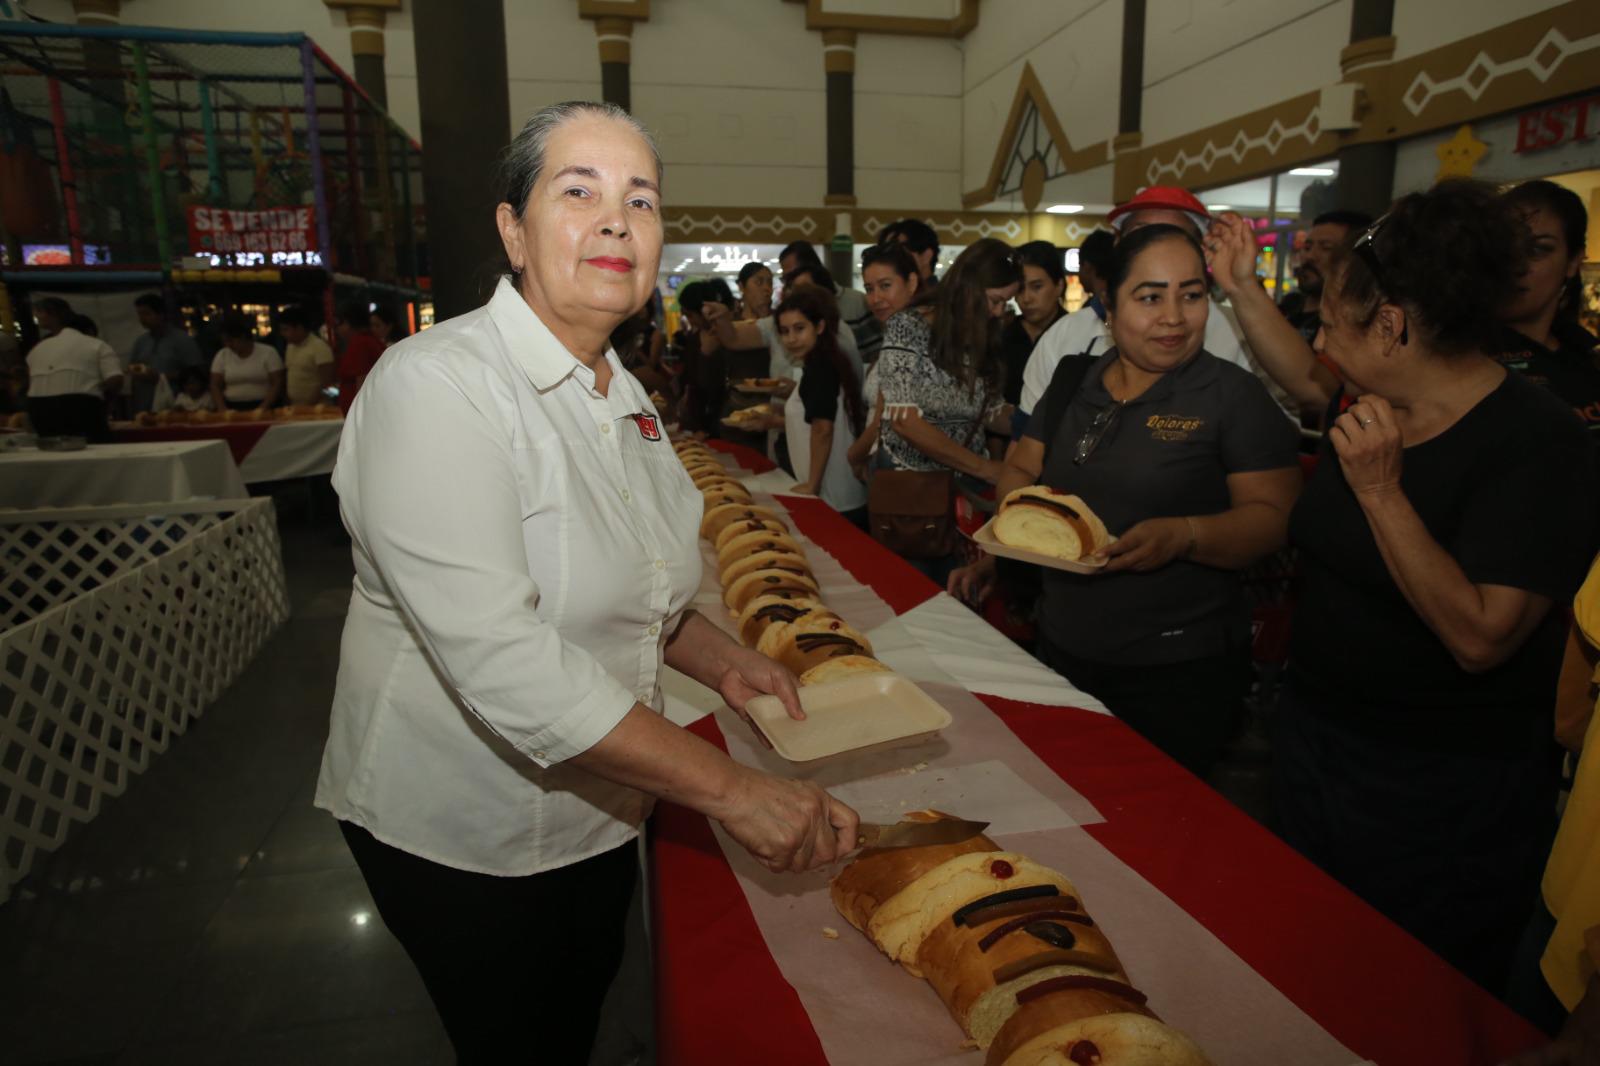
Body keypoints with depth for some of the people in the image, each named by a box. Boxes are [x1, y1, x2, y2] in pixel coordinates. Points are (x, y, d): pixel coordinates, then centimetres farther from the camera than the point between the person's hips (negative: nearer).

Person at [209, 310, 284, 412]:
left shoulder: (268, 353, 1)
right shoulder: (222, 355, 11)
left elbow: (277, 384, -3)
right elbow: (215, 386, 11)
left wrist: (262, 408, -14)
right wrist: (223, 409, -6)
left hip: (261, 410, -2)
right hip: (232, 410, 2)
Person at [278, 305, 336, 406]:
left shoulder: (319, 347, -10)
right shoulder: (290, 347, 13)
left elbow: (327, 381, -14)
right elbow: (288, 374, 20)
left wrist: (312, 404, -16)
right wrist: (287, 399, 10)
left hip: (314, 407, -7)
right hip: (293, 406, 7)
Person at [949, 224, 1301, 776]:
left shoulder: (1233, 394, -8)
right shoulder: (1073, 382, 7)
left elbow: (1276, 517, -11)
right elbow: (1020, 471, 13)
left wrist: (1184, 536, -28)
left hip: (1178, 672, -5)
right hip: (1061, 650, 5)